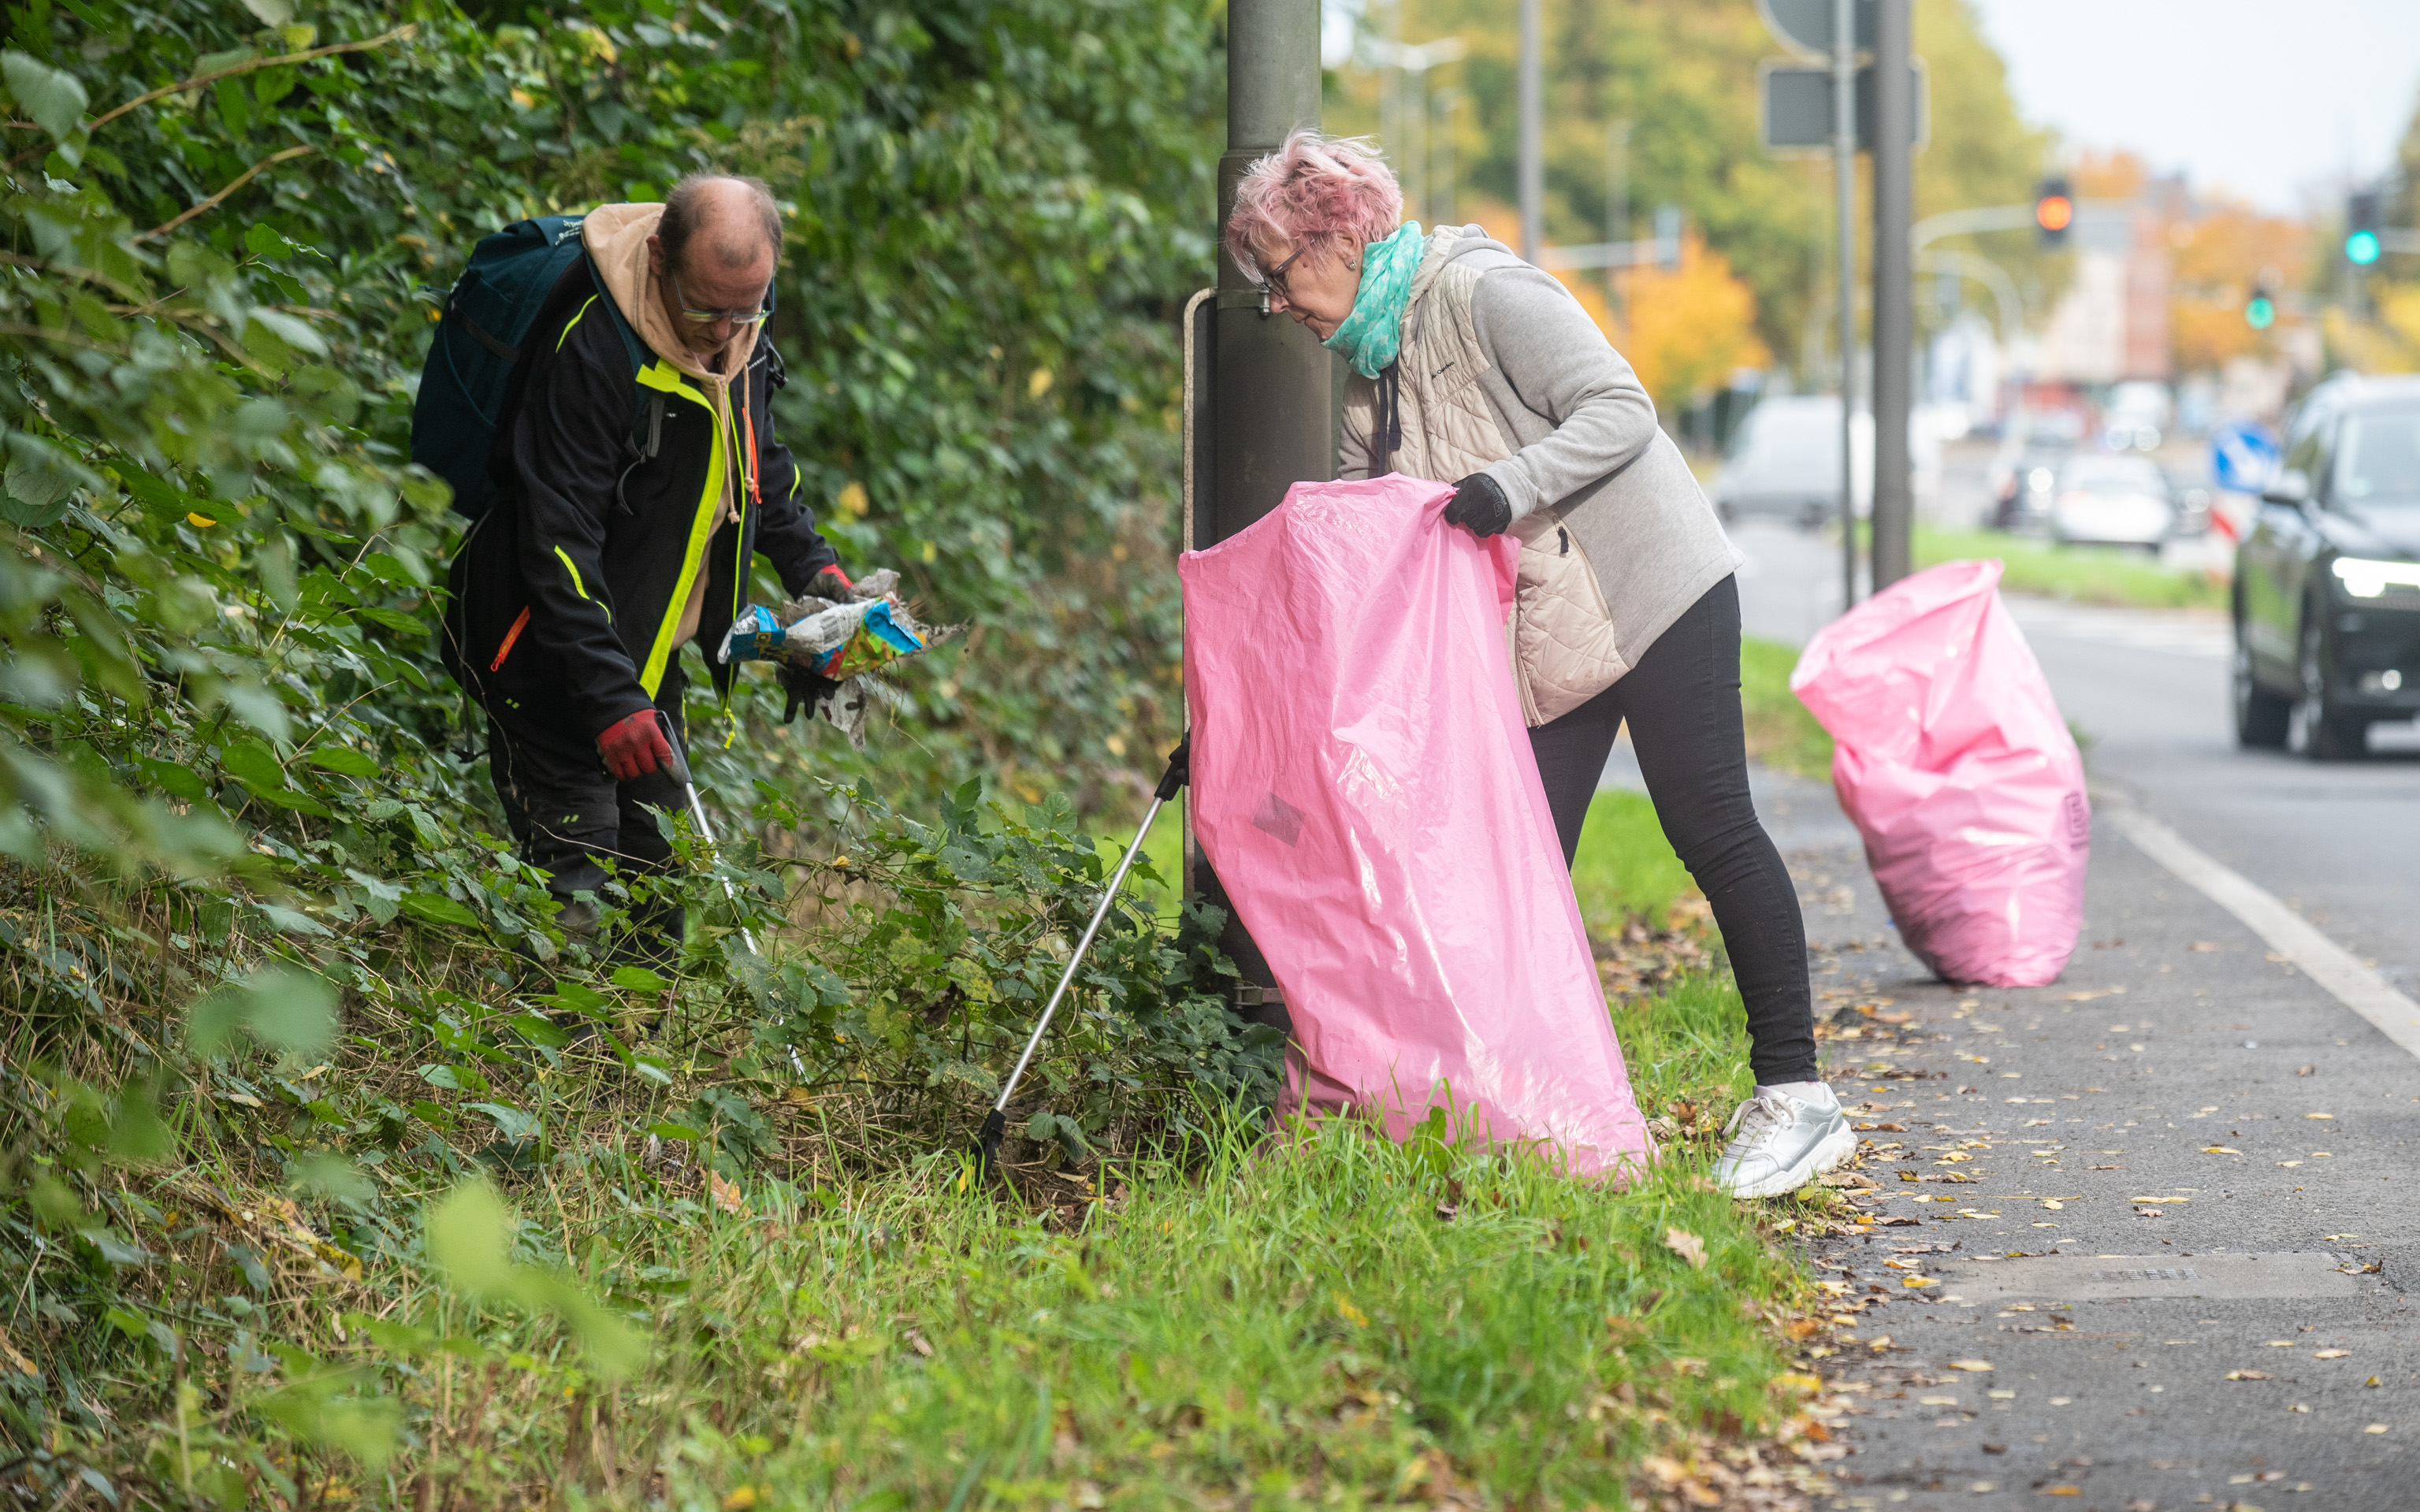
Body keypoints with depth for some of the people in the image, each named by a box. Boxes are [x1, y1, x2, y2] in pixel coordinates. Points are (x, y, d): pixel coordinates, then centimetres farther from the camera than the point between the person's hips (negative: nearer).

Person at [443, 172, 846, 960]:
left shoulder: (739, 328, -2)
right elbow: (558, 540, -29)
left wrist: (813, 568, 9)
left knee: (656, 873, 16)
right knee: (574, 892, -10)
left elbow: (756, 457, 19)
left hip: (654, 654, 8)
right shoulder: (590, 347, -28)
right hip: (561, 662, -8)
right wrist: (611, 697, -34)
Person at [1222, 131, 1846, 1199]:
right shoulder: (1362, 370, 11)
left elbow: (1620, 409, -19)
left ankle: (1794, 1095, -5)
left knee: (1711, 831, -9)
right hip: (1535, 637, 8)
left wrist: (1510, 485, -34)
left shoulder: (1483, 294, -13)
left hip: (1655, 591, -8)